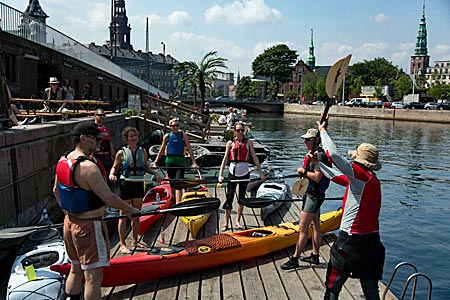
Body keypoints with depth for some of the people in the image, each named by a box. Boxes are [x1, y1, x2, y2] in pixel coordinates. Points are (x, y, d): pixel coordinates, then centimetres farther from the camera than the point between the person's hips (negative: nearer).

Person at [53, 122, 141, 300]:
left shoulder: (63, 161, 4)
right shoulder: (88, 167, -25)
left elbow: (56, 190, 17)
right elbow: (109, 198, -22)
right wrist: (130, 210, -8)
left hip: (70, 223, 10)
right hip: (89, 227, -10)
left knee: (76, 270, 23)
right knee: (93, 276, 0)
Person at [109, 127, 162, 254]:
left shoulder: (142, 151, 6)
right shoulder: (121, 152, -5)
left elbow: (146, 167, 15)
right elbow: (115, 167, 2)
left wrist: (155, 173, 0)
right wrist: (111, 175, -19)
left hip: (138, 185, 4)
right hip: (125, 185, -4)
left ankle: (134, 241, 28)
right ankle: (122, 244, 12)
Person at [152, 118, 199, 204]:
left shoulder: (183, 136, 2)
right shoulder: (167, 136, 7)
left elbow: (189, 149, -2)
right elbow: (161, 150, 13)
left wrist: (194, 162, -10)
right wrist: (155, 162, 9)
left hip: (180, 162, -2)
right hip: (170, 161, 2)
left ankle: (178, 204, -21)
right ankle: (174, 203, 25)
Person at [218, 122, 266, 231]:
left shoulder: (248, 143, 2)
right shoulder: (230, 143, -1)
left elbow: (255, 158, 3)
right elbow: (225, 159, -5)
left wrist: (261, 173, -1)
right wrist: (220, 174, -12)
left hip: (244, 173, 2)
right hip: (233, 173, -2)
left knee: (242, 198, 10)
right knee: (229, 198, -3)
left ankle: (238, 221, 24)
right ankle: (226, 223, 4)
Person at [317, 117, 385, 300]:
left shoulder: (362, 175, -16)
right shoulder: (372, 179, 11)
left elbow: (333, 154, -25)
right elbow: (338, 177, 21)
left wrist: (323, 130, -11)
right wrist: (317, 164, 30)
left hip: (351, 240, -8)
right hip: (372, 239, 8)